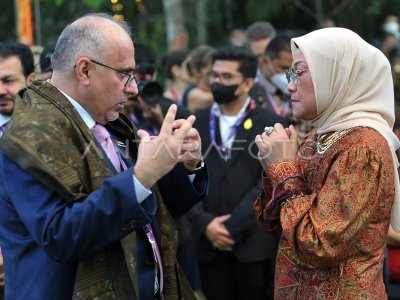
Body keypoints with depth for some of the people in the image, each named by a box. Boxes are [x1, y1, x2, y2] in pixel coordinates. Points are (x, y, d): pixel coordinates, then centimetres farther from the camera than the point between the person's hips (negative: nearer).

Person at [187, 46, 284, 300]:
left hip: (255, 243, -2)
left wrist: (232, 227, -13)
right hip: (210, 243, 3)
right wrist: (204, 223, -9)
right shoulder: (196, 124, 11)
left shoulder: (270, 124, 1)